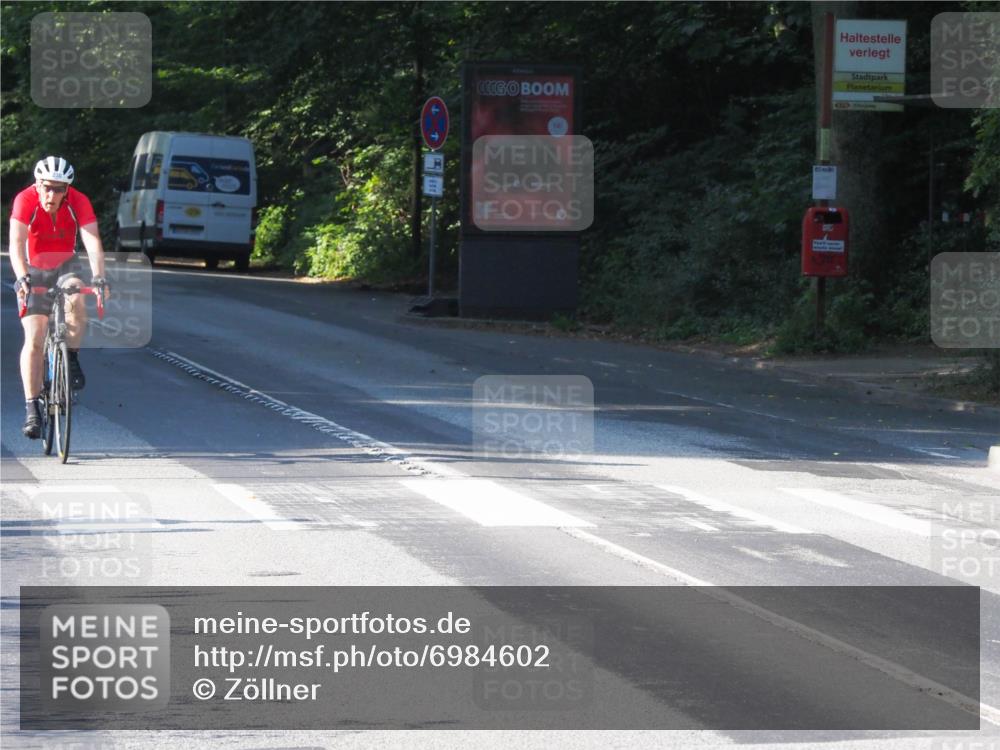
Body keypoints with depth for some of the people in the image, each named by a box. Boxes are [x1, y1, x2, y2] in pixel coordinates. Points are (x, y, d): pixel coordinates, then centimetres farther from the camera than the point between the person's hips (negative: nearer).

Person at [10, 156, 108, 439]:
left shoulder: (79, 202, -21)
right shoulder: (25, 200, -25)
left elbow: (92, 241, -31)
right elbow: (16, 242, -36)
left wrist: (98, 276, -47)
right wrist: (22, 277, -52)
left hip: (65, 268, 1)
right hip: (34, 271, -1)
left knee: (76, 299, -33)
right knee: (34, 339, -13)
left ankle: (72, 360, -11)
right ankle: (32, 409, -10)